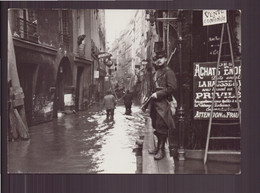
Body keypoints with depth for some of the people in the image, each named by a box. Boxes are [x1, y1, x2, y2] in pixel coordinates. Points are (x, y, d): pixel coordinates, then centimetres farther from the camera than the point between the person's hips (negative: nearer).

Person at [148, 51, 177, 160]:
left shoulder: (168, 72, -7)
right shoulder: (156, 73, 18)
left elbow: (172, 88, -16)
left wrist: (158, 94, -17)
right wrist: (152, 95, 12)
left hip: (163, 103, -8)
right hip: (155, 103, 8)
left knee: (161, 126, -8)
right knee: (156, 126, 13)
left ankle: (161, 150, -3)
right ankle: (158, 147, 23)